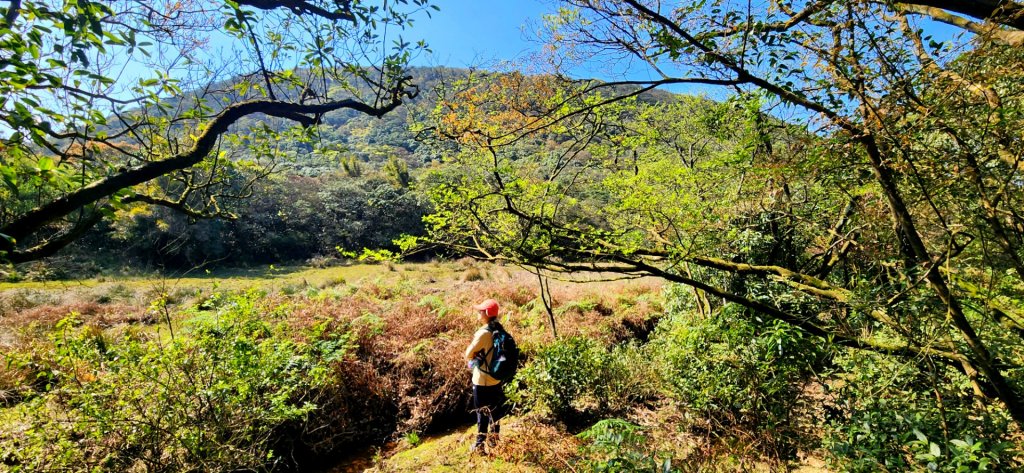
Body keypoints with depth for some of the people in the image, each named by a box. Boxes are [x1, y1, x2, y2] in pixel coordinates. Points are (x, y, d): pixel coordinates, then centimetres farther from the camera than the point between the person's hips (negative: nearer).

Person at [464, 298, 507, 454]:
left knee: (482, 412, 7)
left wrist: (472, 360, 5)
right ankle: (494, 438, 38)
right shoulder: (499, 330, -2)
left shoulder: (483, 333, -25)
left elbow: (468, 354, -16)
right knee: (495, 409, 22)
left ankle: (479, 445, 19)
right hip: (497, 377, 7)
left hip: (482, 380, -7)